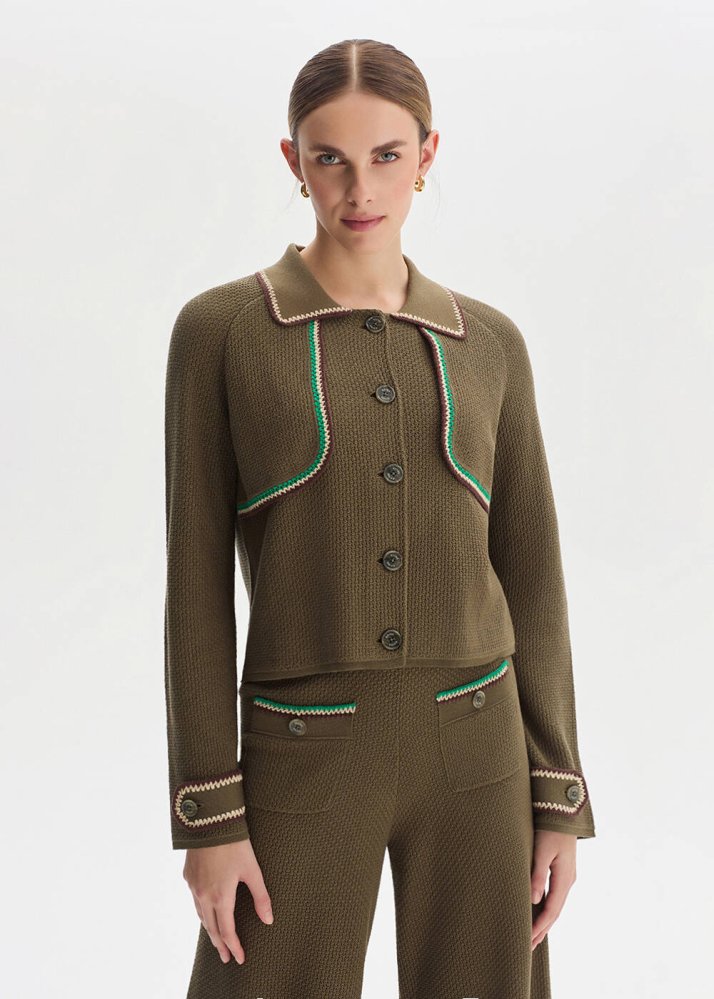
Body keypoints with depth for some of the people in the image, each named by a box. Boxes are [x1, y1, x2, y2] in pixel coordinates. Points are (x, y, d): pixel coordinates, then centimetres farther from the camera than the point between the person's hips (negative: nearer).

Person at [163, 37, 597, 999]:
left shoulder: (490, 344, 6)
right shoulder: (219, 330, -3)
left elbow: (530, 581, 6)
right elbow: (197, 582, -4)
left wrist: (559, 800, 4)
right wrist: (208, 816, -7)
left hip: (475, 753, 3)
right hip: (306, 767, -2)